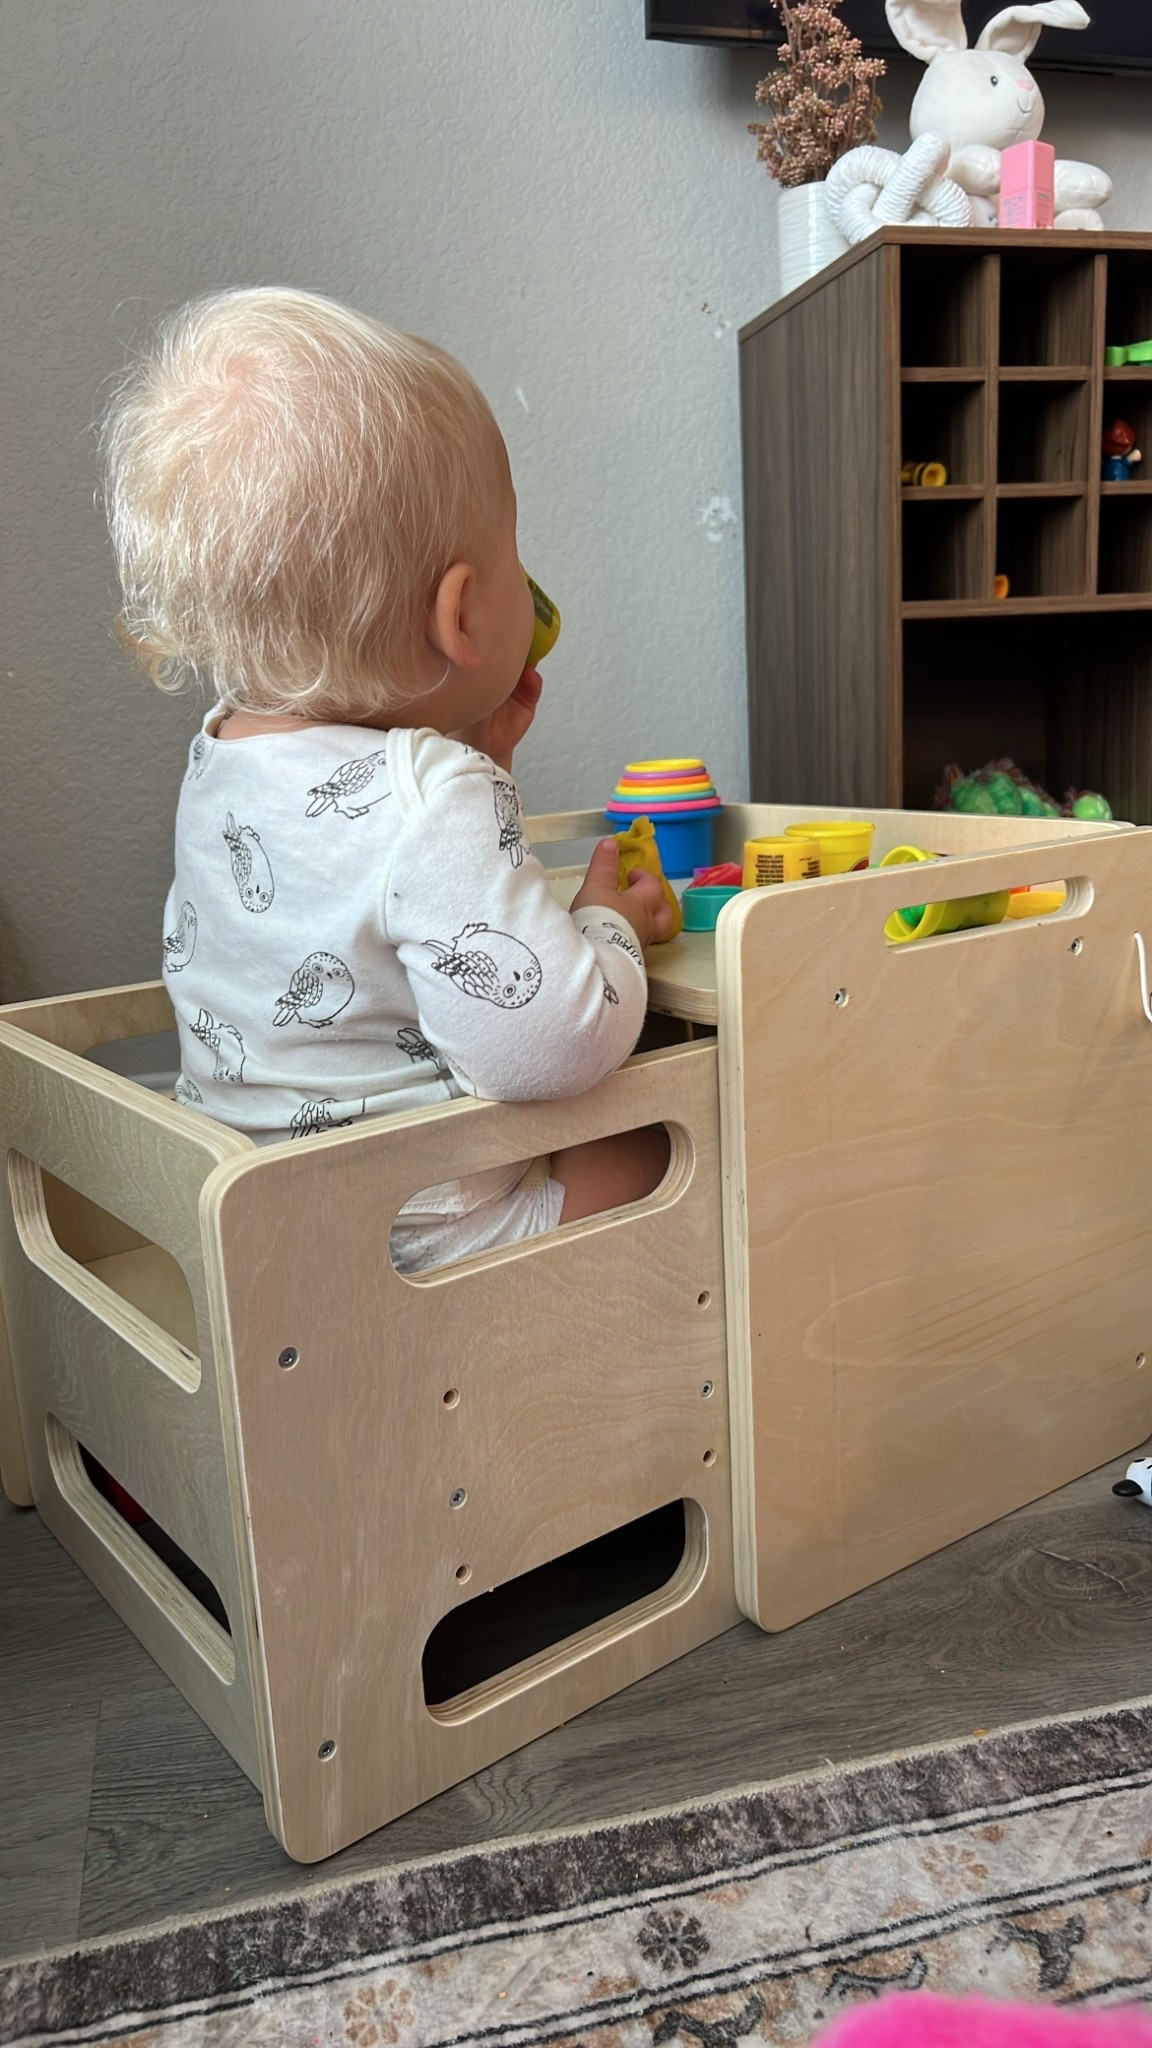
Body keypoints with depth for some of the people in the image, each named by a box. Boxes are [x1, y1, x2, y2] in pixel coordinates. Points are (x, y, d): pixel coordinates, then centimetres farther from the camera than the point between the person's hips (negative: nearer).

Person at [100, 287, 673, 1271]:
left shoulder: (219, 762, -1)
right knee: (676, 1143, 2)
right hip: (418, 1230, -9)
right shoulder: (436, 801, -30)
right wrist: (609, 925, -13)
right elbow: (550, 1047, -32)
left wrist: (473, 757, 5)